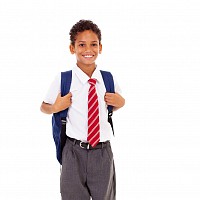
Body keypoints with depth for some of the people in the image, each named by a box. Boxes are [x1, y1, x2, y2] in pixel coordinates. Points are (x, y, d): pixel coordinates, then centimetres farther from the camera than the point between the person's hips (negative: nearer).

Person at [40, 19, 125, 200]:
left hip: (103, 151, 2)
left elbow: (119, 102, 19)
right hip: (75, 152, -2)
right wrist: (55, 108, -13)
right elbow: (44, 107, 7)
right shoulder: (63, 79, -7)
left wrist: (120, 102, -2)